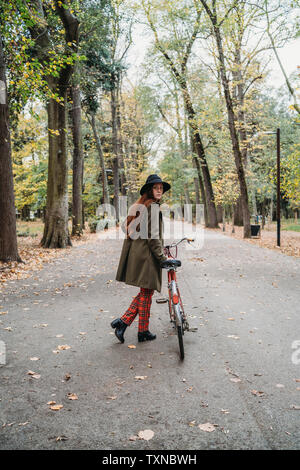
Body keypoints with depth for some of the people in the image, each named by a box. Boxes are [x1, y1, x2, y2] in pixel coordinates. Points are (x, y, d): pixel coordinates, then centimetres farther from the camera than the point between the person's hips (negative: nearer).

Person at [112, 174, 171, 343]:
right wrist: (162, 258, -16)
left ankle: (123, 322, 14)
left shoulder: (138, 206, 15)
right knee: (147, 293, 4)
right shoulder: (153, 207, -14)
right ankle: (143, 332, 17)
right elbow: (153, 237, -20)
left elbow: (128, 229, 19)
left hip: (136, 253, 9)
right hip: (147, 255, -9)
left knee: (144, 292, 18)